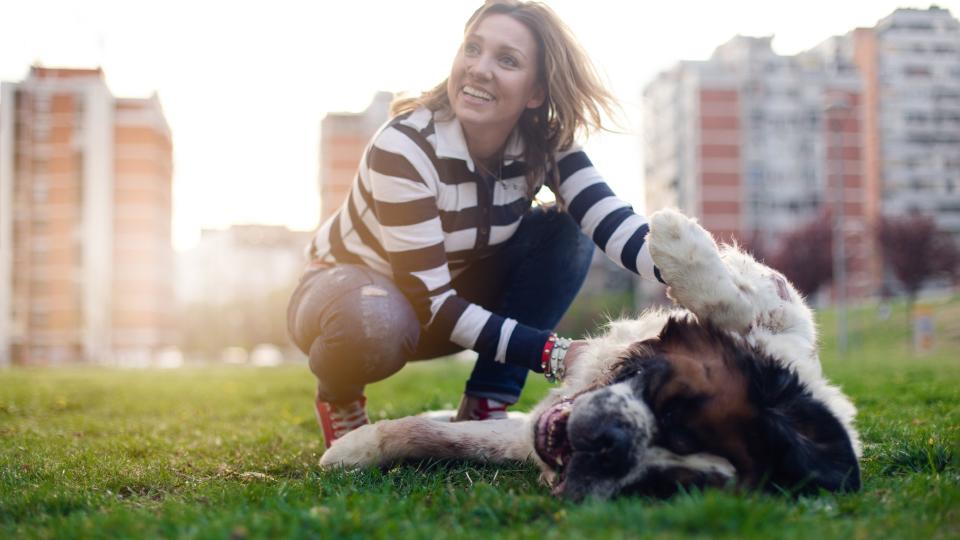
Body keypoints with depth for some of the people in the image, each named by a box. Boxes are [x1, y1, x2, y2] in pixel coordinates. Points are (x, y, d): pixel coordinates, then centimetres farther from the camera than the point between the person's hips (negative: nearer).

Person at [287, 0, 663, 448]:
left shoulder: (545, 144, -15)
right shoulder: (404, 147, -30)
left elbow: (610, 220, -30)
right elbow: (427, 298, -32)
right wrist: (552, 353, -39)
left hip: (453, 290, 5)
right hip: (351, 287, -5)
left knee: (565, 232, -16)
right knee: (378, 323, -41)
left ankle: (484, 410, -10)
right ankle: (338, 400, -3)